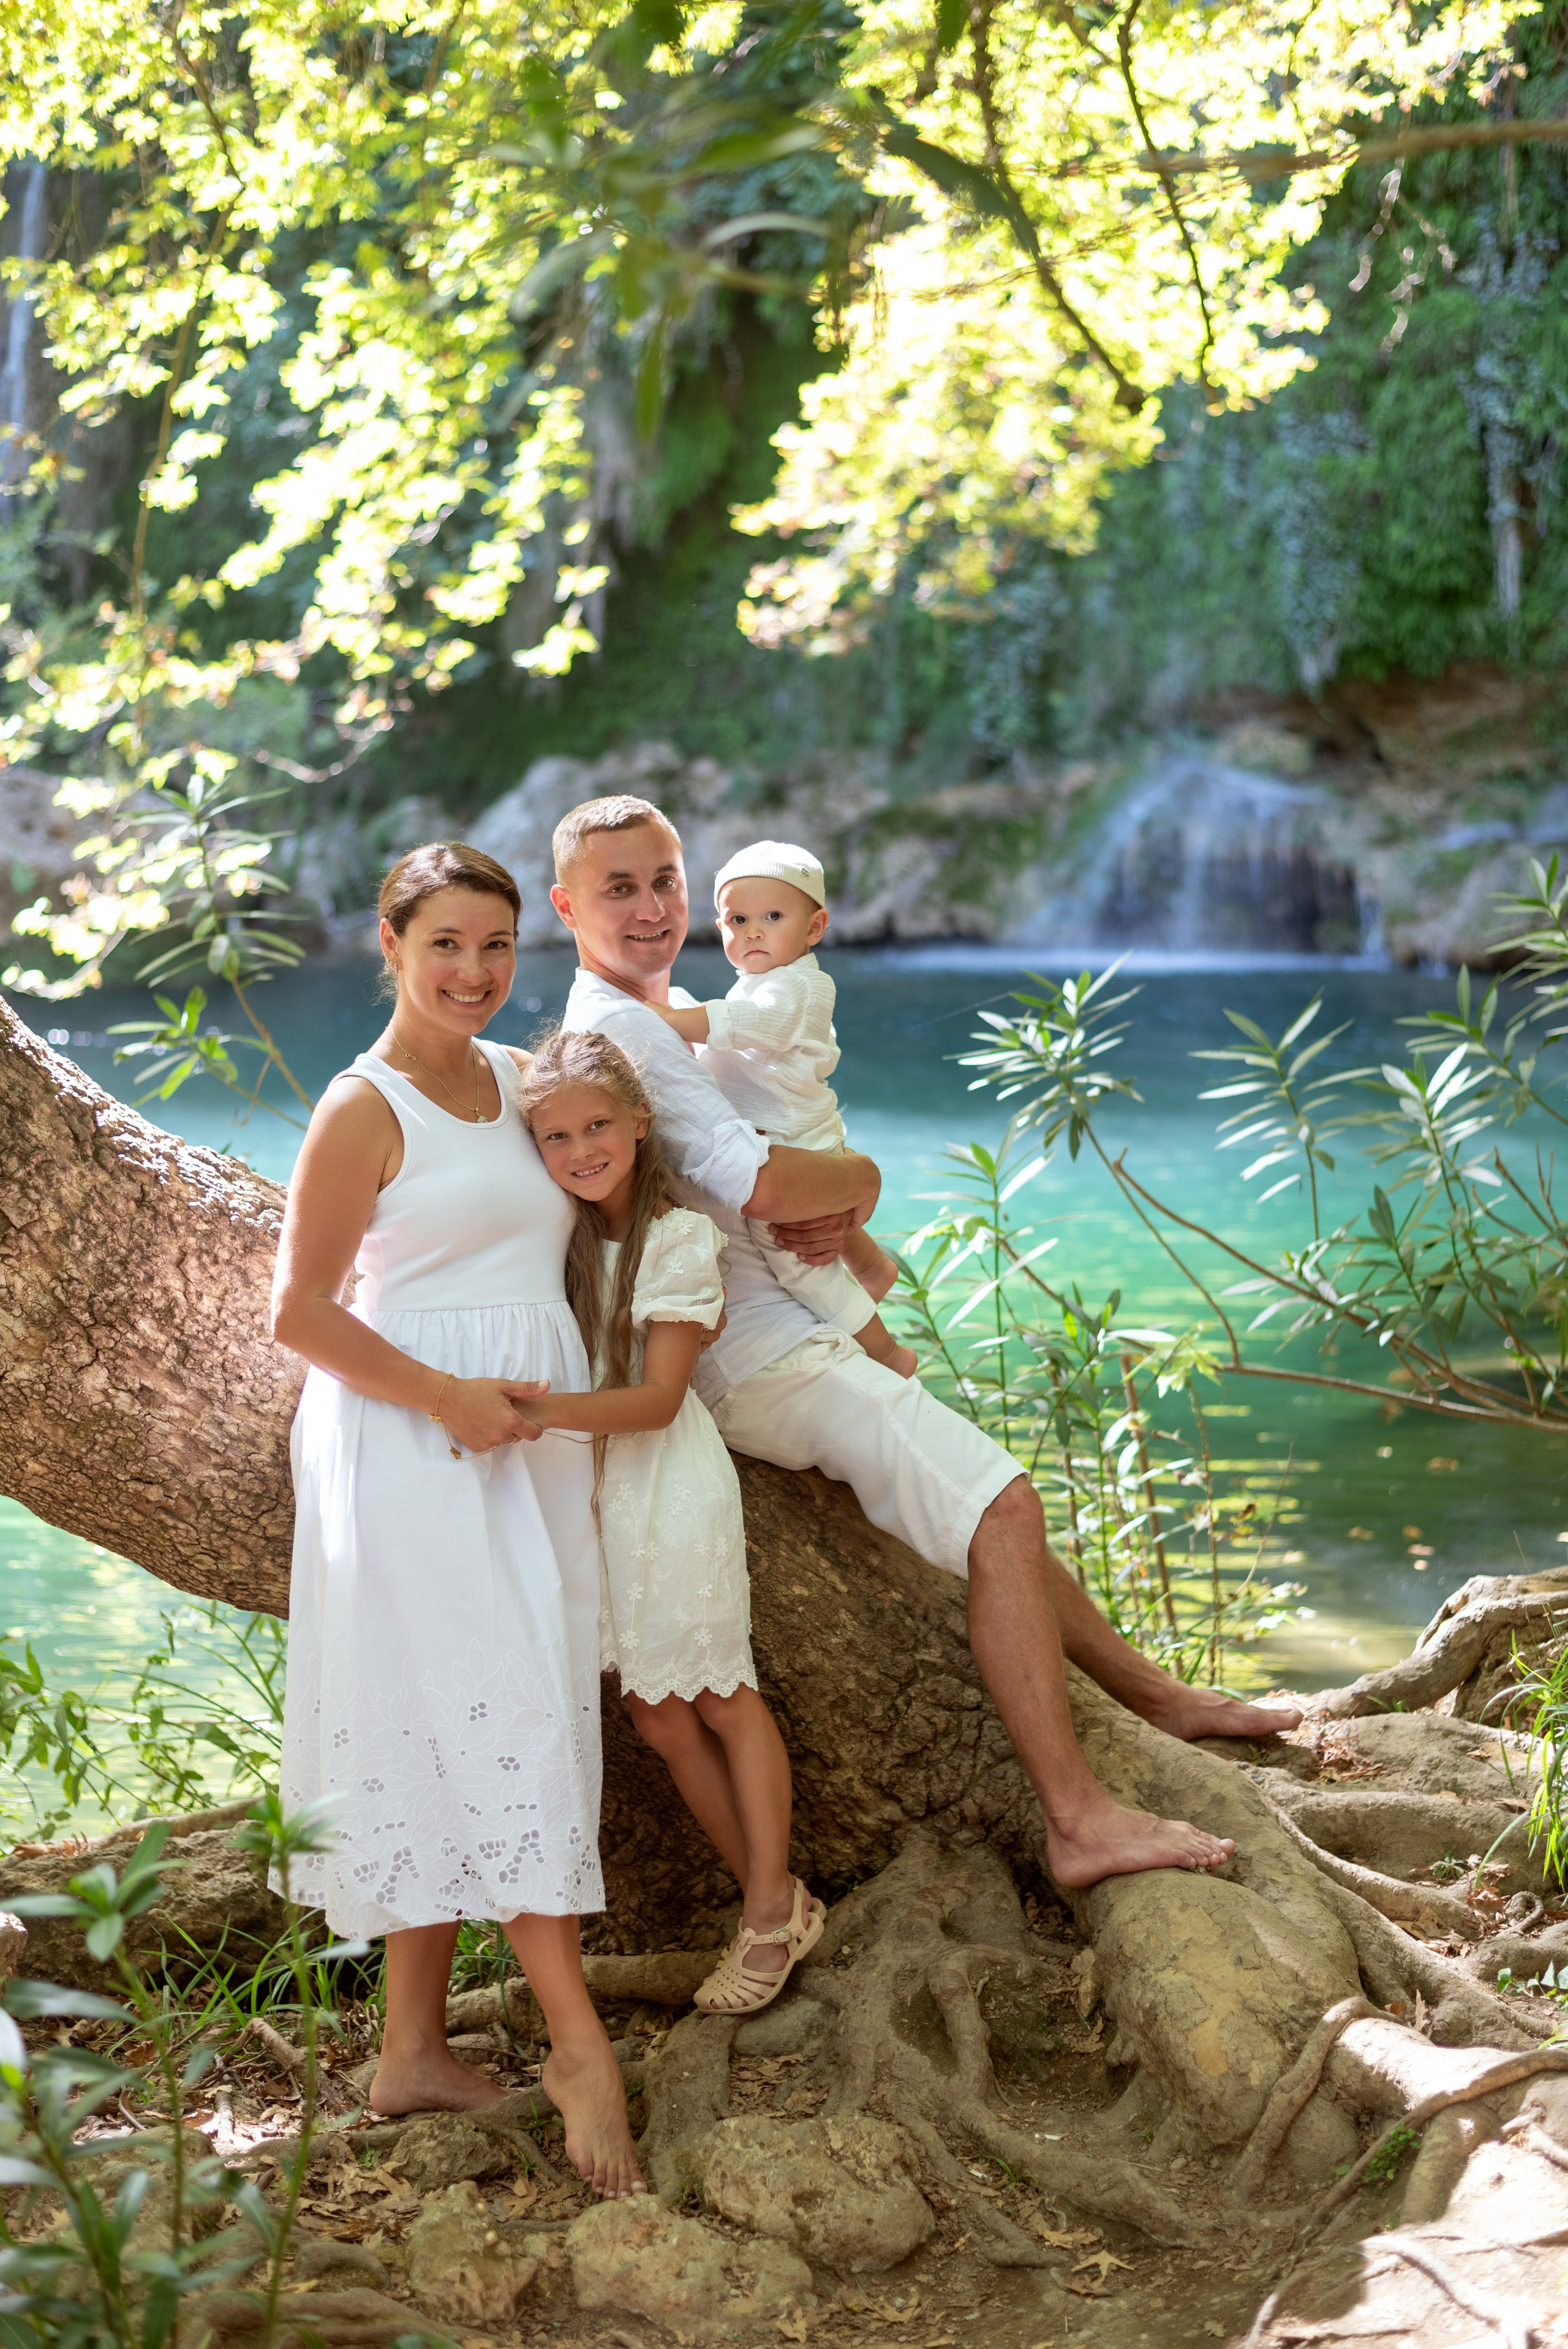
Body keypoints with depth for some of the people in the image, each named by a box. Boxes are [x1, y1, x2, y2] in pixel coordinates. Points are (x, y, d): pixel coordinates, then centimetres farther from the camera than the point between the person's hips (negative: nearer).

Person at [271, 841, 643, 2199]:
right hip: (413, 1445, -7)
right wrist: (444, 1396, -17)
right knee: (498, 1723, -11)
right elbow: (301, 1312, -8)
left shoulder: (522, 1081, 14)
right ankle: (581, 2044, -10)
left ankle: (415, 2049, 13)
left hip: (526, 1441, 7)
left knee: (452, 1743, 8)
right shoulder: (365, 1109, -6)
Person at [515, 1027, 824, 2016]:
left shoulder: (677, 1236, -11)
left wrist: (547, 1410, -31)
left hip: (669, 1481, -6)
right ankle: (774, 1902, 16)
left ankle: (773, 1911, 9)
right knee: (656, 1712, 6)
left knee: (720, 1696, 1)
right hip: (593, 1488, 6)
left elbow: (657, 1398, -17)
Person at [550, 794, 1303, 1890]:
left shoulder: (671, 1012, 18)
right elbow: (757, 1183, -27)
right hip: (761, 1357, -11)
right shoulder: (619, 1028, -16)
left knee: (999, 1506, 18)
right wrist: (856, 1180, -7)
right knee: (1003, 1511, -18)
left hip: (777, 1335, 11)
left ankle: (1158, 1695, 32)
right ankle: (1080, 1819, -19)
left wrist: (831, 1212, -2)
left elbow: (759, 1170, 21)